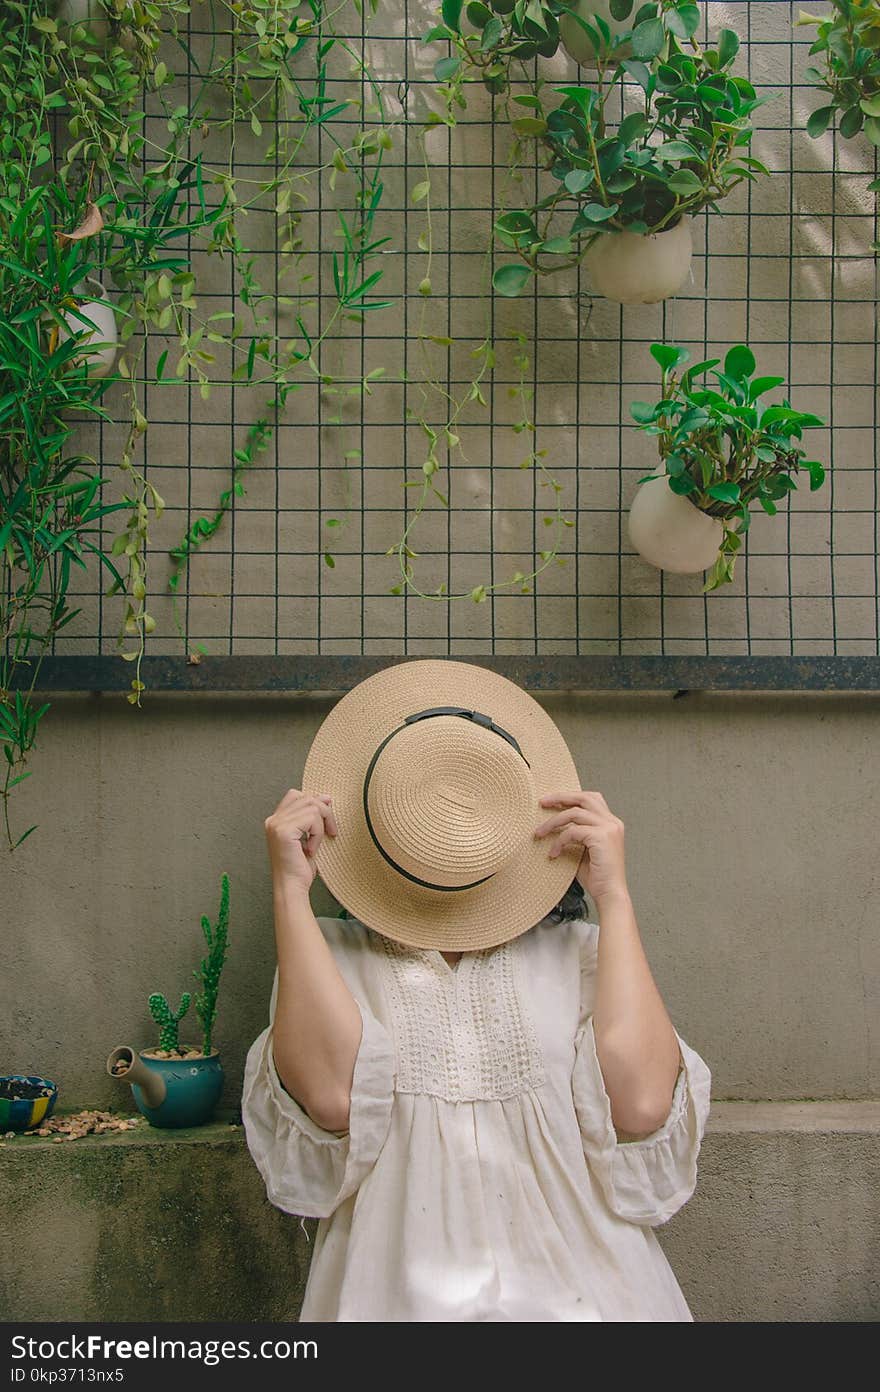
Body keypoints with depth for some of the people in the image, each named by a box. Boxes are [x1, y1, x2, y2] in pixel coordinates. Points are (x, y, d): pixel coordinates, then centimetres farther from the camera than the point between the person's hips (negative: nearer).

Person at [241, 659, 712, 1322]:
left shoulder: (579, 953, 12)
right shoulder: (327, 955, 11)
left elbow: (642, 1105, -7)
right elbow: (331, 1097, -10)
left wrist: (613, 894, -1)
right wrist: (291, 890, -5)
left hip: (578, 1291, 1)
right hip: (398, 1296, -1)